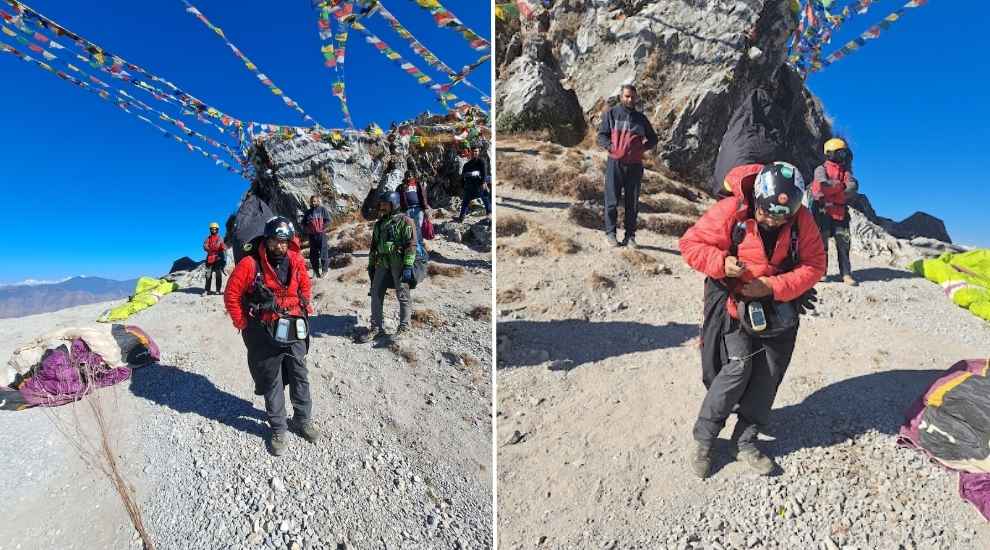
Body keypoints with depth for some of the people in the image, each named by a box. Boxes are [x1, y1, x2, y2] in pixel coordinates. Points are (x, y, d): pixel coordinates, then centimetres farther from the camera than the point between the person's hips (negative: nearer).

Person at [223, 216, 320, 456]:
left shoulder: (297, 261, -3)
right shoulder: (250, 264, -16)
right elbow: (232, 295, -9)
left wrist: (305, 312, 9)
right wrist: (243, 325, -6)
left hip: (295, 331, 4)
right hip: (266, 335, -3)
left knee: (300, 377, 13)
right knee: (272, 382, 10)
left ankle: (303, 420, 31)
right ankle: (279, 430, 24)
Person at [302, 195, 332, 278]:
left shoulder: (323, 210, 2)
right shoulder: (308, 212, 13)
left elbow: (328, 221, -3)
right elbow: (303, 223, 19)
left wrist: (321, 227, -11)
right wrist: (307, 228, 1)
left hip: (321, 234, -4)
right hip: (312, 235, 4)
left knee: (323, 252, -5)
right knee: (313, 253, 6)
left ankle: (324, 270, 3)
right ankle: (316, 270, 15)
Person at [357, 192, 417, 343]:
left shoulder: (405, 221, -5)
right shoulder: (379, 223, 18)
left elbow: (411, 244, -12)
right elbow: (374, 245, 24)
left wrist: (408, 266, -18)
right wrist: (371, 264, 20)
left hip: (399, 263, -7)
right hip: (382, 263, 7)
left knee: (403, 296, 0)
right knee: (376, 294, 6)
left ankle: (404, 328, 12)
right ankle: (377, 328, 15)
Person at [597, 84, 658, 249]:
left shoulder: (641, 118, 14)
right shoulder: (611, 114, 7)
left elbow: (653, 139, 20)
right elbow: (601, 135, 4)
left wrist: (644, 145, -1)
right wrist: (610, 146, -15)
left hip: (635, 165, 3)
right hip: (615, 163, -3)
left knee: (633, 202, 4)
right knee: (612, 200, -3)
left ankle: (630, 235, 11)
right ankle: (611, 232, 8)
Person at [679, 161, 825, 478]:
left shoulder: (802, 220, -9)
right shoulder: (730, 211, -19)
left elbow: (814, 265, -7)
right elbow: (691, 244, -13)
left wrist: (772, 287, -22)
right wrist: (721, 263, -32)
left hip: (777, 305, 4)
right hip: (733, 300, -4)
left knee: (768, 375, 2)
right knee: (738, 366, -16)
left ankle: (745, 442, 18)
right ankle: (703, 437, 0)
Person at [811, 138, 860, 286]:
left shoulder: (846, 171, 16)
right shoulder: (821, 169, 3)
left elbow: (854, 187, -2)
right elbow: (823, 184, -17)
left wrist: (832, 187, -13)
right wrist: (841, 185, -4)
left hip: (840, 212, 4)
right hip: (823, 211, -4)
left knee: (844, 243, 0)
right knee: (822, 242, -2)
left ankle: (846, 274, 1)